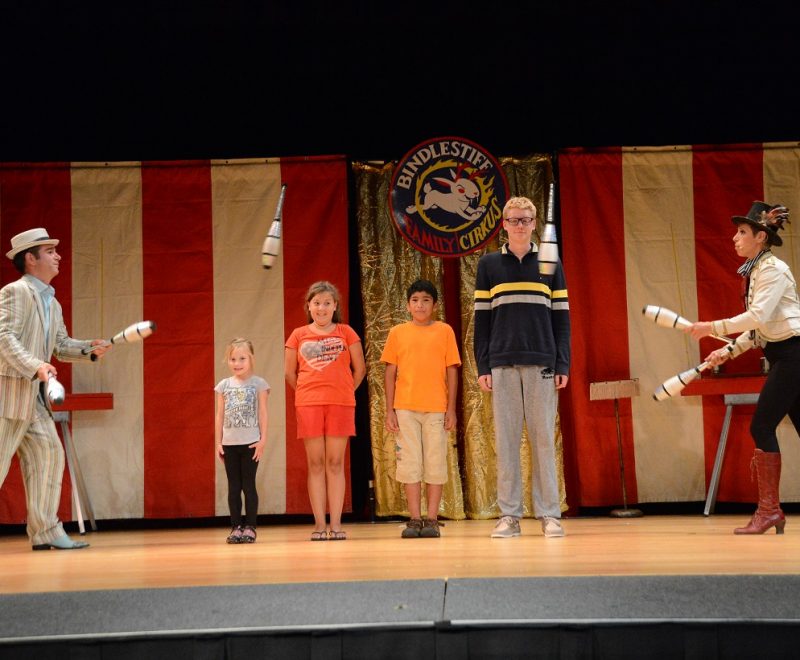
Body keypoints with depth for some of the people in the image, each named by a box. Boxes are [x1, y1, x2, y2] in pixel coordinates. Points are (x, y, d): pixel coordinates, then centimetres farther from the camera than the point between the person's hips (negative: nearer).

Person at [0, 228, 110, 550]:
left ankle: (45, 532, 13)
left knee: (49, 456, 8)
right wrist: (36, 366, -30)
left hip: (34, 394, 9)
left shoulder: (52, 303, 17)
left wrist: (90, 348, 2)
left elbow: (61, 345, 19)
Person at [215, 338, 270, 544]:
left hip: (251, 442, -3)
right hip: (229, 443, 3)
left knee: (248, 484, -1)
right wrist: (218, 442, 5)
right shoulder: (223, 385, 7)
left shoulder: (258, 384, 1)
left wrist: (263, 439, -6)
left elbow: (262, 413, 0)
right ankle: (235, 527, 8)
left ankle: (250, 527, 3)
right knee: (233, 486, 5)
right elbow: (219, 416, 9)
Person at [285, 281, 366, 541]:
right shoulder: (298, 335, 8)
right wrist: (306, 393, 11)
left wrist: (345, 392, 9)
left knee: (335, 463, 0)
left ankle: (335, 524, 1)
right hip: (308, 404, 1)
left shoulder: (346, 333, 6)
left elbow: (359, 369, 9)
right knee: (315, 464, 0)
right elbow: (289, 372, 13)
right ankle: (319, 524, 2)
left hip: (340, 403, -1)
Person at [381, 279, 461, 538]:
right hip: (405, 408, 1)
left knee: (435, 463, 0)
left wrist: (451, 408, -1)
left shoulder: (444, 331, 6)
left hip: (436, 408, 0)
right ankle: (414, 519, 5)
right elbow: (390, 372, 7)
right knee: (410, 463, 0)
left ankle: (432, 520, 5)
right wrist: (389, 410, 1)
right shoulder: (398, 333, 7)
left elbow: (452, 371, 5)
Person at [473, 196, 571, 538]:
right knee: (506, 440, 0)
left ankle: (549, 514, 3)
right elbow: (481, 318, 8)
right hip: (502, 364, 0)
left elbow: (561, 317, 8)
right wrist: (482, 366, 1)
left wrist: (563, 365, -1)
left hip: (541, 363, 0)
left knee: (543, 439, 0)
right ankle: (509, 514, 3)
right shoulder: (489, 264, 10)